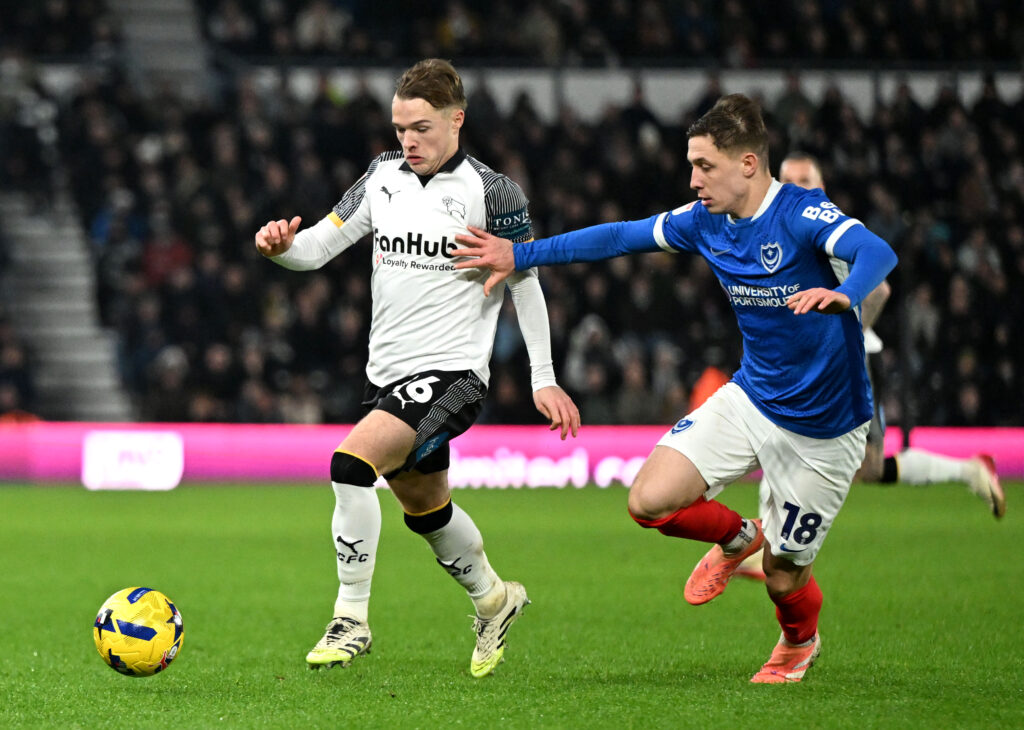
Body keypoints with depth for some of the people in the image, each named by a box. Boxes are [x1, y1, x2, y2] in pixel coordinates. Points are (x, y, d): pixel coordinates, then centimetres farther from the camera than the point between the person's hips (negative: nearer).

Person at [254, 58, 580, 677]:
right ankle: (493, 598, 48)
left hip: (451, 371, -7)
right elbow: (320, 245, 6)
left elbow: (525, 283, 0)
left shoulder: (491, 193, -8)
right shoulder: (384, 178, 6)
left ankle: (352, 620, -17)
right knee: (426, 507, 21)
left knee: (352, 461, -25)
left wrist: (544, 379, -1)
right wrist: (281, 247, -18)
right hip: (388, 371, 7)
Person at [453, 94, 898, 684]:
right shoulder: (706, 221, -2)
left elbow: (877, 253, -38)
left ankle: (799, 644, 43)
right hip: (750, 398, 6)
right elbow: (621, 237, 9)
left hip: (823, 429, -6)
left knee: (783, 577, 4)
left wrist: (844, 293, -61)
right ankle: (737, 539, 23)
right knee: (650, 501, -12)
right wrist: (521, 255, 7)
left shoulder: (804, 214, -22)